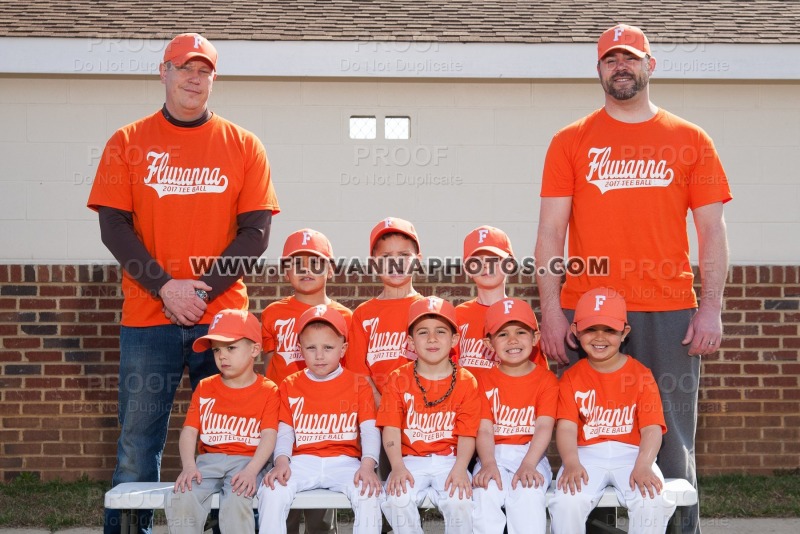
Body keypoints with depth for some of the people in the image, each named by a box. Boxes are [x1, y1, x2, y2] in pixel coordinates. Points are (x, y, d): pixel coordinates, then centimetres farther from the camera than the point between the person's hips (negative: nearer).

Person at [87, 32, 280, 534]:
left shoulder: (243, 145, 7)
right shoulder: (128, 142, 7)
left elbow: (256, 231, 1)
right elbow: (114, 226, 0)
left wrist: (202, 288, -10)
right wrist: (165, 287, -11)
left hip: (223, 315, 0)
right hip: (148, 318, 0)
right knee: (138, 442, 4)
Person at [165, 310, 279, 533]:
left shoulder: (268, 390, 4)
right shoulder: (205, 387, 15)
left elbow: (269, 436, -7)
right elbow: (189, 431, 5)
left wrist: (251, 471, -22)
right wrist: (189, 466, -13)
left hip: (246, 460, -3)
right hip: (209, 460, 3)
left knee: (236, 501, -34)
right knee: (181, 497, -26)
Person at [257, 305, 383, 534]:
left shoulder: (358, 384, 7)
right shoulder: (290, 386, 11)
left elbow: (370, 429, -1)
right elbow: (285, 431, 6)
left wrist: (368, 465, -18)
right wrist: (281, 461, -13)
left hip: (344, 461, -1)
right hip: (302, 461, 1)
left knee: (368, 493, -29)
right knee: (272, 491, -26)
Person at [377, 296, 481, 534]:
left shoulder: (466, 382, 2)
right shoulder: (399, 379, 3)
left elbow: (467, 434, -2)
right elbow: (391, 428, -2)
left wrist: (460, 469, -19)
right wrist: (397, 467, -18)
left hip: (449, 460, 0)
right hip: (411, 460, 1)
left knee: (460, 500, -29)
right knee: (397, 499, -28)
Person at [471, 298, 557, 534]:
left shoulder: (546, 379, 4)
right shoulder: (486, 380, 9)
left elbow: (544, 427, -9)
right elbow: (485, 429, -2)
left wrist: (527, 465, -25)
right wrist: (488, 465, -22)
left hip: (531, 454, -1)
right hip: (495, 455, 1)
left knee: (529, 493, -33)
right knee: (484, 492, -30)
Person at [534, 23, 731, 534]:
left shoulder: (691, 140, 10)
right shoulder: (571, 141, 9)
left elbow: (712, 231, 7)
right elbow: (550, 231, 5)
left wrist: (711, 308, -3)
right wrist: (551, 310, -5)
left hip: (670, 312, 0)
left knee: (673, 440, 1)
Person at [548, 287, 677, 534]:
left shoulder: (641, 374, 4)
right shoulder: (572, 377, 7)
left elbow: (652, 428, -5)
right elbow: (567, 427, -5)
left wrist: (643, 467, -23)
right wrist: (572, 464, -24)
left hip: (631, 453, 0)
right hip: (587, 454, 0)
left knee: (653, 500, -29)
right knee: (568, 501, -29)